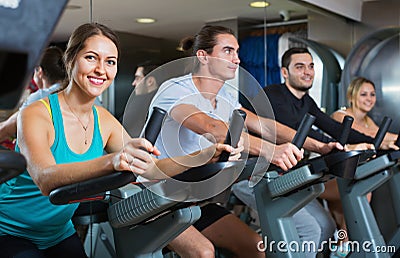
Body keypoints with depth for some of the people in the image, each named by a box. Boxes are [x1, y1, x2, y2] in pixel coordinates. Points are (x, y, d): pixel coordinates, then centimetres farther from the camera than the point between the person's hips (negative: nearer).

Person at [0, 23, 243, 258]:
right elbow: (45, 180, -36)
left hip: (61, 233, 5)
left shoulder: (104, 121, -1)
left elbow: (151, 168, -5)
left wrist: (206, 155, -19)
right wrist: (111, 161, -52)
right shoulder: (36, 114, -19)